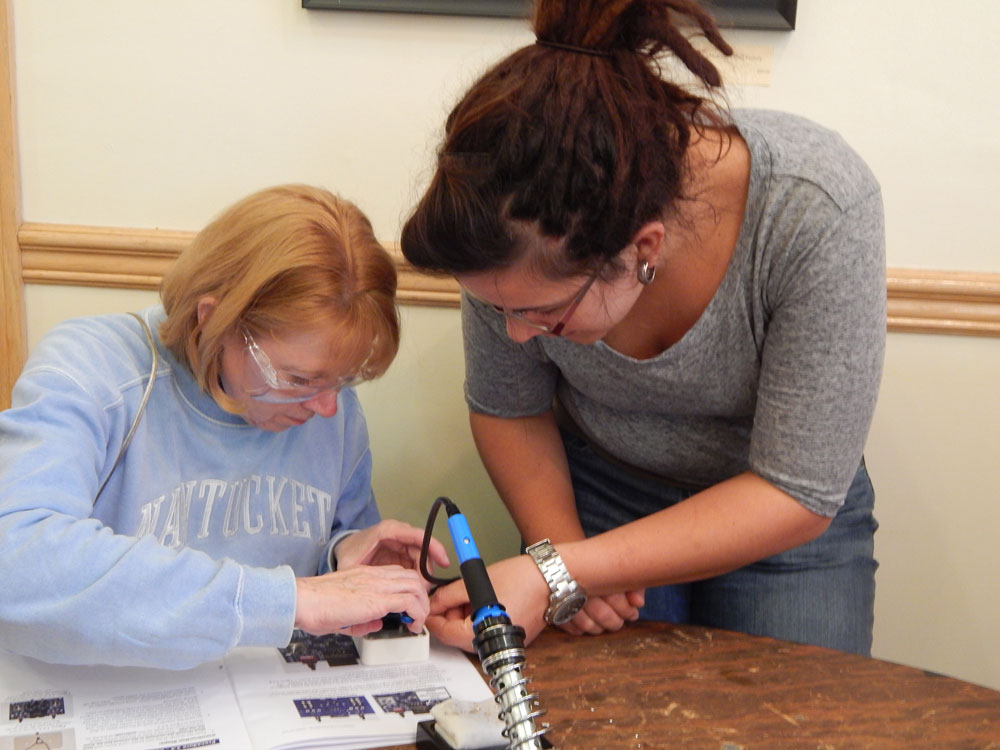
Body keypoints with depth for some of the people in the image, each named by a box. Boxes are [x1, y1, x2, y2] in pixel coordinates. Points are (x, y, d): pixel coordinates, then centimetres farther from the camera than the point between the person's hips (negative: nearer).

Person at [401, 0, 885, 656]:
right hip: (598, 499, 1)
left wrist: (559, 576, -32)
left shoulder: (820, 212, -34)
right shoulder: (517, 235, -24)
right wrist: (561, 549, -21)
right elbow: (506, 407, -4)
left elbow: (797, 496, -27)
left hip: (783, 520, -1)